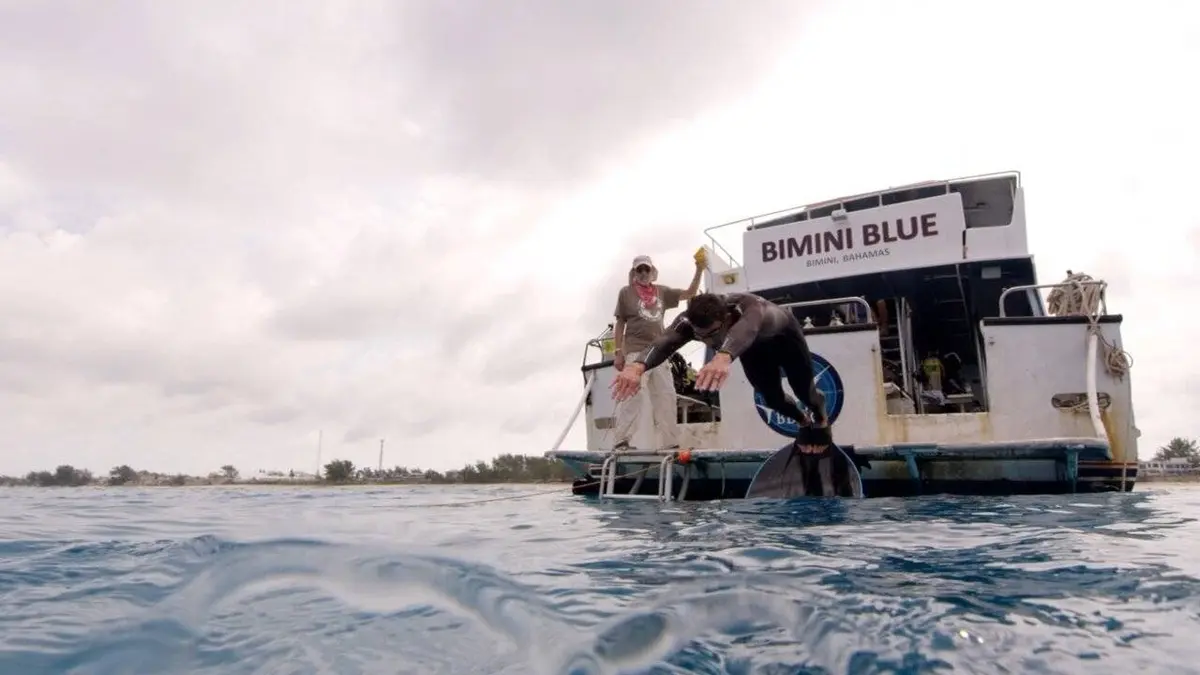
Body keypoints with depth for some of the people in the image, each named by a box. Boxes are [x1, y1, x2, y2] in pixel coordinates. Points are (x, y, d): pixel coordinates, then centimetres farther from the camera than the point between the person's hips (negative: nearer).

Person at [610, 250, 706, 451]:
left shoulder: (662, 291, 15)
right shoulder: (626, 292, 5)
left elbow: (690, 293, 16)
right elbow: (619, 324, 3)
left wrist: (699, 270, 3)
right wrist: (618, 352, -4)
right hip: (635, 351, -5)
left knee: (666, 395, 4)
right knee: (632, 395, -15)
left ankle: (671, 443, 9)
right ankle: (621, 441, -16)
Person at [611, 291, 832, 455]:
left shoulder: (749, 307, -50)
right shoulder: (689, 321, -39)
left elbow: (745, 330, -74)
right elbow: (664, 342, -60)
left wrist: (724, 356, -96)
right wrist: (638, 366, -81)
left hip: (784, 338, -4)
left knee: (804, 391, 9)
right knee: (772, 399, 8)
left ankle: (821, 419, 47)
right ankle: (804, 422, 43)